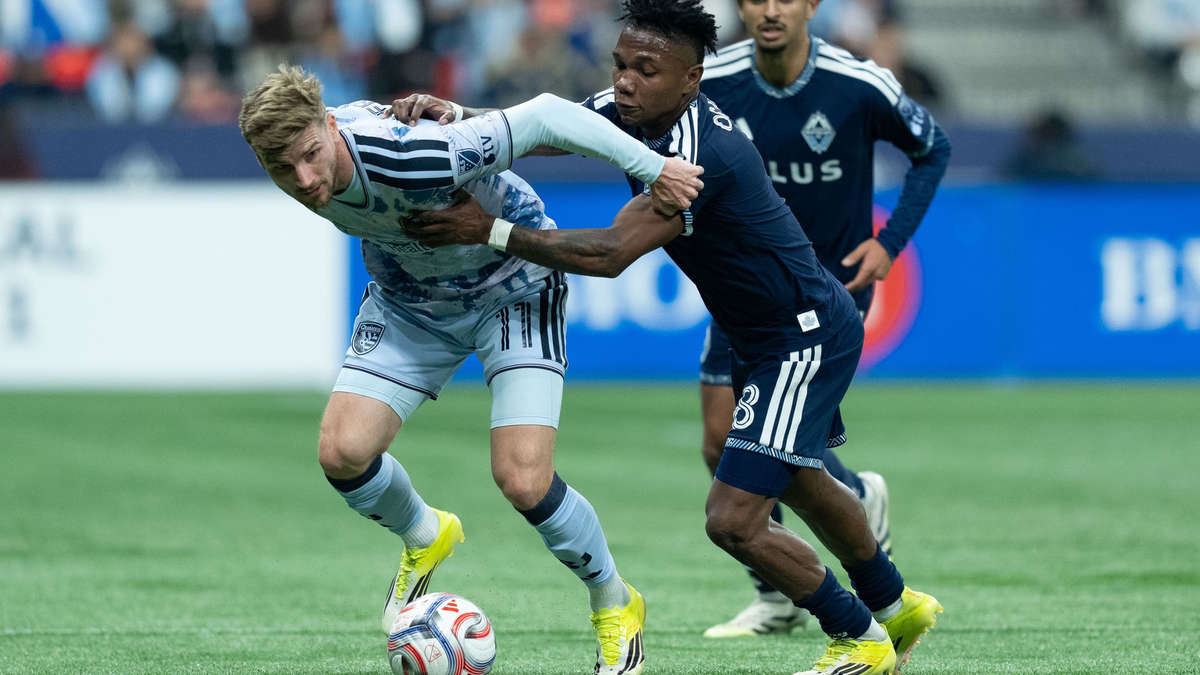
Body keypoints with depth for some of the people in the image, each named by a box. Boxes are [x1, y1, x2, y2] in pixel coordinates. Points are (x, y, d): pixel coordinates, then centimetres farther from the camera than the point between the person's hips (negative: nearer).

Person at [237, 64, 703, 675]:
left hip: (512, 289, -5)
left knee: (523, 479, -17)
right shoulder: (293, 158, -22)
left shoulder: (412, 158, -42)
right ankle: (423, 539, 25)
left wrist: (652, 167, -27)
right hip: (409, 298, 5)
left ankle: (615, 606, 12)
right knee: (342, 452, -10)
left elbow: (544, 116, -34)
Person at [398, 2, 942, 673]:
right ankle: (897, 605, 54)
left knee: (734, 520, -13)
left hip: (808, 337, -10)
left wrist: (491, 231, -36)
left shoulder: (701, 152, -32)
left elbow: (610, 253, -37)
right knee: (802, 484, 30)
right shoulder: (630, 110, -5)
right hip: (766, 336, 10)